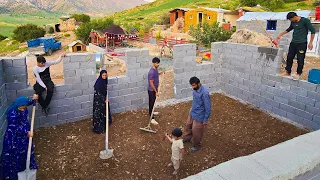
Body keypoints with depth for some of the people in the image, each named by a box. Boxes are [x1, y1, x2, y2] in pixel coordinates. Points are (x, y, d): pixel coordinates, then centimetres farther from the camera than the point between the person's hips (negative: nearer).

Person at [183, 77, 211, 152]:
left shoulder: (204, 93, -32)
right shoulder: (195, 89, -6)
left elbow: (208, 107, -25)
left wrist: (205, 120, -19)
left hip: (199, 116, -8)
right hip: (192, 113, 8)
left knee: (196, 131, 10)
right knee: (188, 125, 25)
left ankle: (196, 145, 36)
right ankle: (187, 138, 52)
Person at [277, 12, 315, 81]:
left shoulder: (305, 21, -12)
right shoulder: (293, 22, 6)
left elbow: (313, 31, -9)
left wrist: (311, 43, -12)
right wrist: (280, 34, 27)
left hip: (302, 44, -6)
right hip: (293, 43, 6)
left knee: (300, 59, -2)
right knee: (289, 57, 8)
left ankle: (298, 74, 12)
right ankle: (288, 72, 21)